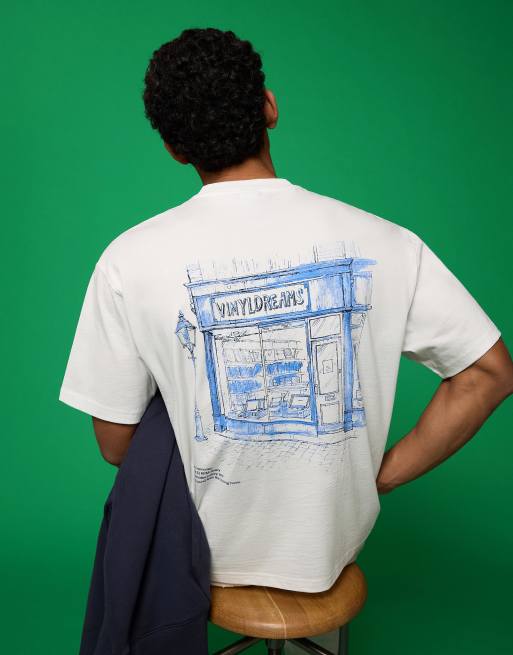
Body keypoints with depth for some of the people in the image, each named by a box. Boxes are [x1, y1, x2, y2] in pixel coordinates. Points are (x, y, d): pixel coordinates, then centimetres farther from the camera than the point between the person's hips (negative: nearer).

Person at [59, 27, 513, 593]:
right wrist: (384, 475, -4)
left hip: (204, 552, 0)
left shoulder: (129, 260, -19)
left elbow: (116, 444, -11)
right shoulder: (381, 241, -16)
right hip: (335, 546, 1)